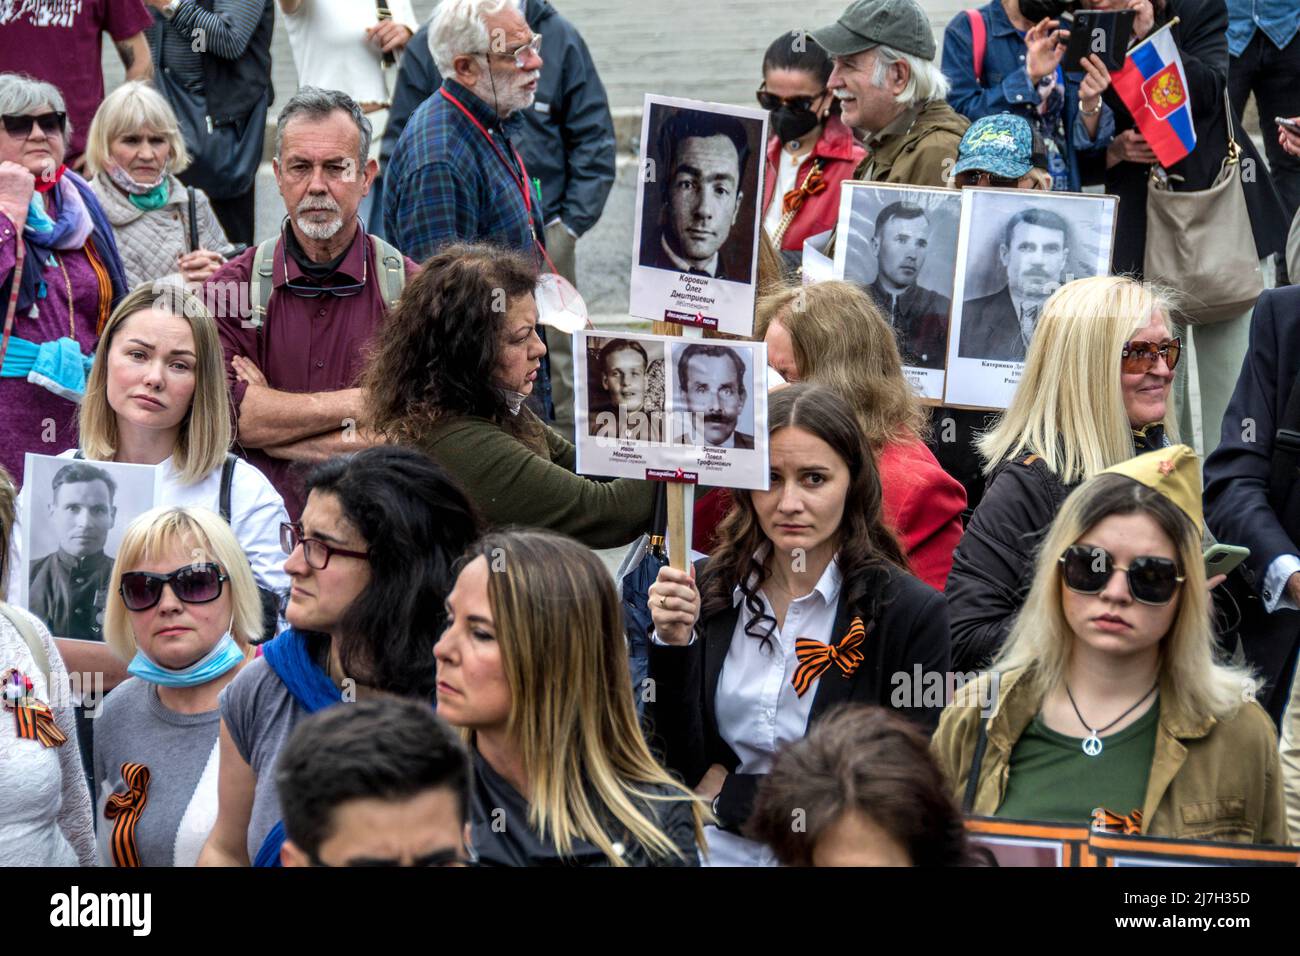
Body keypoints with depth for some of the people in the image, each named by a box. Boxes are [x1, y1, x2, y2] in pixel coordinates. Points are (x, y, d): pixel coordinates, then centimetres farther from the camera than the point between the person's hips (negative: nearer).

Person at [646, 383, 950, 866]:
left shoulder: (913, 613, -6)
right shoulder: (709, 588, 4)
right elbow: (679, 760, 4)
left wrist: (729, 793, -4)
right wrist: (674, 644, -10)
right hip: (713, 850, 0)